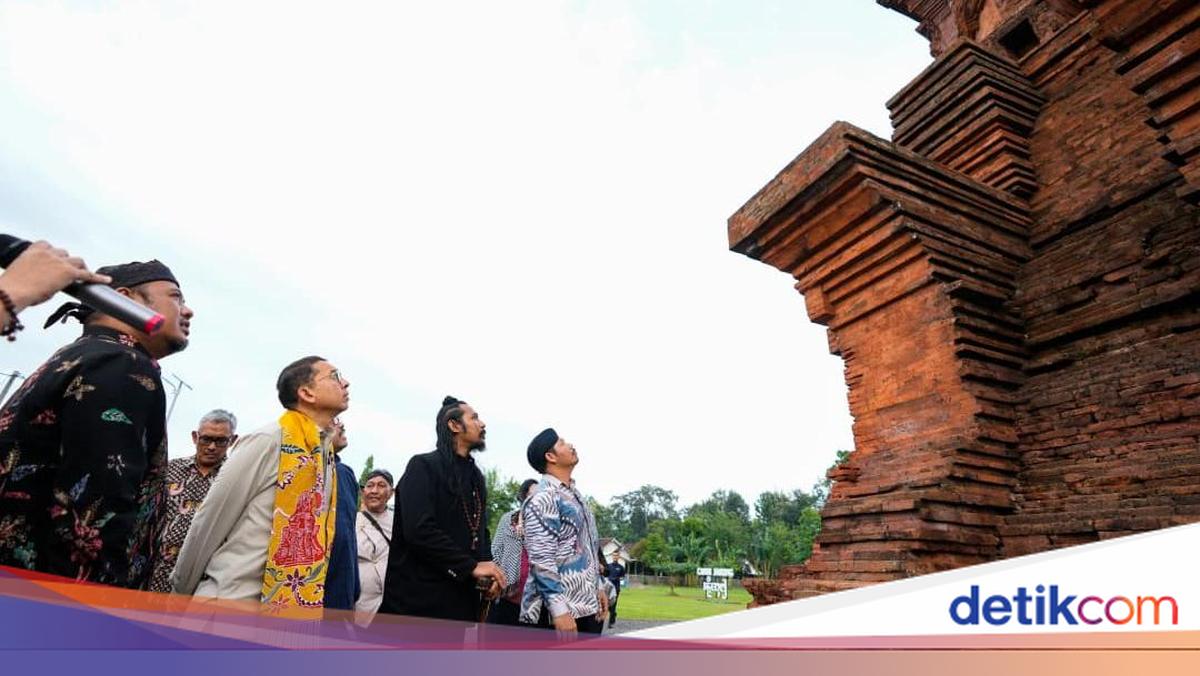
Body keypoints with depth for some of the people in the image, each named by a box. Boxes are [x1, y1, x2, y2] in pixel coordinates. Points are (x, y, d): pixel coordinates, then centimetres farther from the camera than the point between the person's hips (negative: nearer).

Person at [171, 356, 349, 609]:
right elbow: (209, 522, -8)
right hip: (231, 600, -6)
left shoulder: (326, 455, 5)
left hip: (289, 604, 6)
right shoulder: (268, 441, -15)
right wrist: (182, 593, 2)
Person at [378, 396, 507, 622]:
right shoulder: (423, 466, -7)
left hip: (463, 599, 7)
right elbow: (419, 530, -19)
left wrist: (488, 571, -1)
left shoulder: (476, 476, 17)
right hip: (419, 597, -7)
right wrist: (471, 566, -18)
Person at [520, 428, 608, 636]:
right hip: (561, 611, -9)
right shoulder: (543, 498, -15)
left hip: (587, 605, 9)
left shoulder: (574, 494, 15)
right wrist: (559, 610, -24)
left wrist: (599, 587, 17)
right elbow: (542, 561, -21)